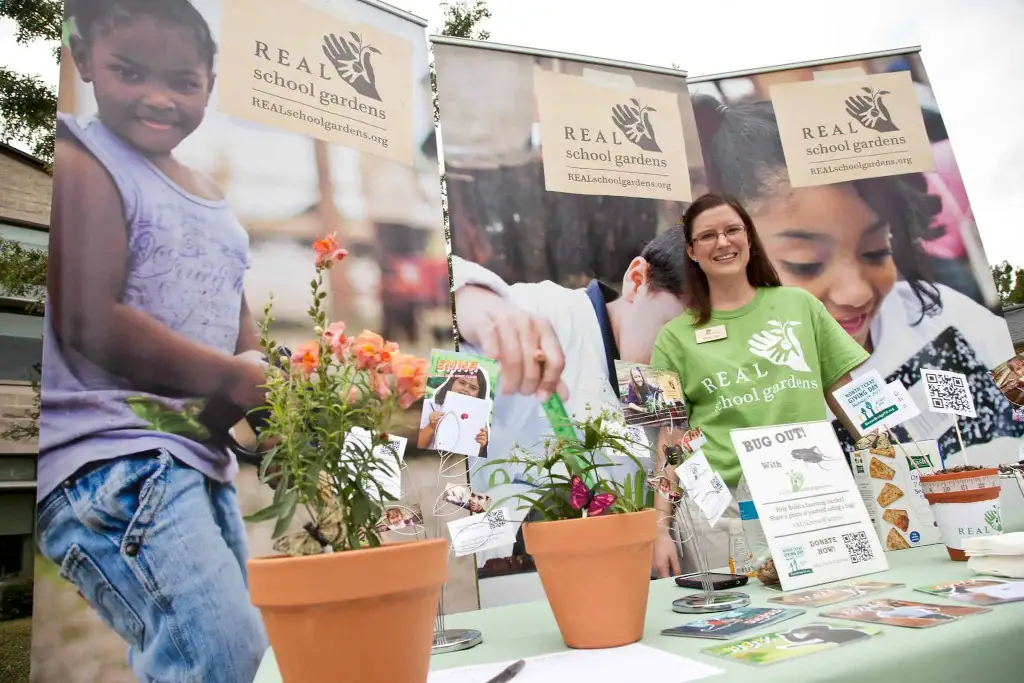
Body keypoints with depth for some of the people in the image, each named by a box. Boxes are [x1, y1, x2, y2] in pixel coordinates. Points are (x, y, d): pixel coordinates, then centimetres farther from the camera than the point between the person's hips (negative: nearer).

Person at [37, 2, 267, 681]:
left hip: (203, 459, 8)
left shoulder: (211, 194, 16)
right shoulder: (82, 167, -7)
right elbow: (91, 327, -18)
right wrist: (234, 379, -13)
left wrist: (261, 391, -4)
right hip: (112, 454, -8)